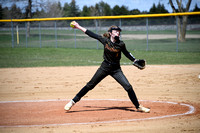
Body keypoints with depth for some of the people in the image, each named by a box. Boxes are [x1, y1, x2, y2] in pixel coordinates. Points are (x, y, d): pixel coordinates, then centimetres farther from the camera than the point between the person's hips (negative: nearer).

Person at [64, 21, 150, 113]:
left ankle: (138, 107, 6)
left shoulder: (121, 44, -10)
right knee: (90, 85, 3)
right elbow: (92, 35, -1)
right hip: (105, 67, 0)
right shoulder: (105, 40, -8)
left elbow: (127, 54, 9)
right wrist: (78, 27, 3)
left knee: (128, 87, -10)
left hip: (116, 69, 0)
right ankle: (73, 101, 13)